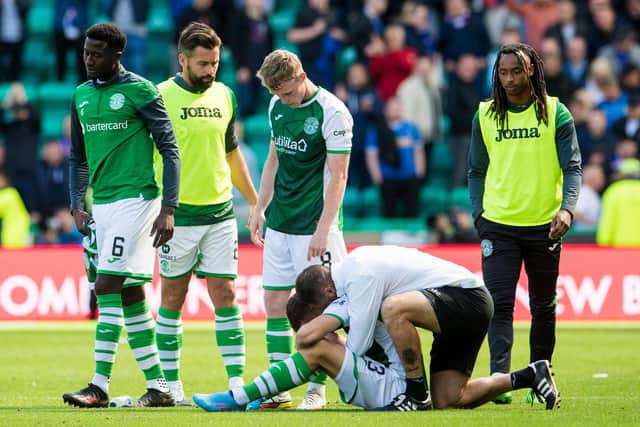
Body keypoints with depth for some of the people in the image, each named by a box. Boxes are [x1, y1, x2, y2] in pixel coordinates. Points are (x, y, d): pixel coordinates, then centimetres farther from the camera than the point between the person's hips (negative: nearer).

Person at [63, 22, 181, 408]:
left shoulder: (140, 91, -7)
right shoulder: (82, 95, 13)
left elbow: (170, 150, -7)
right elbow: (79, 158, 21)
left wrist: (168, 209, -13)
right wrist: (77, 206, 7)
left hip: (135, 199, -7)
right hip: (101, 204, 7)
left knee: (107, 286, -15)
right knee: (129, 294, 8)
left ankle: (100, 385, -16)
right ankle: (159, 387, 13)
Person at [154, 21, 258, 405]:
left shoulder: (224, 95, 9)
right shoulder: (161, 96, -7)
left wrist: (255, 201, 22)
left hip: (220, 212, 4)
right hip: (178, 213, -4)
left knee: (225, 295, 0)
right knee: (174, 297, 4)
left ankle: (237, 380, -1)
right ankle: (171, 382, 11)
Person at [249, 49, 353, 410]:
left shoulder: (333, 113, -13)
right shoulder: (278, 106, 8)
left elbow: (338, 176, -15)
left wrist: (323, 230, -19)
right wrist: (260, 209, 17)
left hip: (314, 227, -7)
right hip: (279, 224, 7)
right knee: (275, 302, 6)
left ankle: (317, 389, 3)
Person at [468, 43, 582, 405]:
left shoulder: (556, 113, -1)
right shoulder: (485, 116, 5)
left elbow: (572, 167, -4)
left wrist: (567, 208, -20)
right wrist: (478, 214, 3)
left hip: (544, 225, 0)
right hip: (498, 226, 0)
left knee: (543, 306, 10)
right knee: (499, 304, -10)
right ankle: (499, 378, -16)